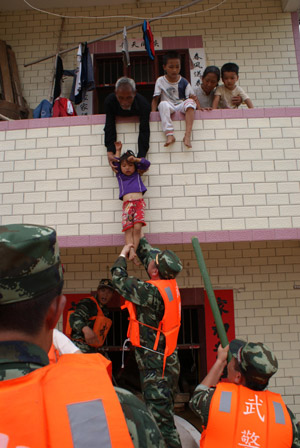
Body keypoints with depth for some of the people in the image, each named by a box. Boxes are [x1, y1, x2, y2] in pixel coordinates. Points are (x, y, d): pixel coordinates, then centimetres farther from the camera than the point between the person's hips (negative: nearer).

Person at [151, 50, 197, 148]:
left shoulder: (183, 82, 5)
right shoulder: (160, 81, 4)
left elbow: (192, 96, 2)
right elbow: (155, 99, 2)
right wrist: (153, 112, -13)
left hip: (181, 106, 1)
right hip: (169, 107, -1)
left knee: (190, 101, -31)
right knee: (163, 104, -34)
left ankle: (187, 135, -43)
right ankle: (169, 135, -44)